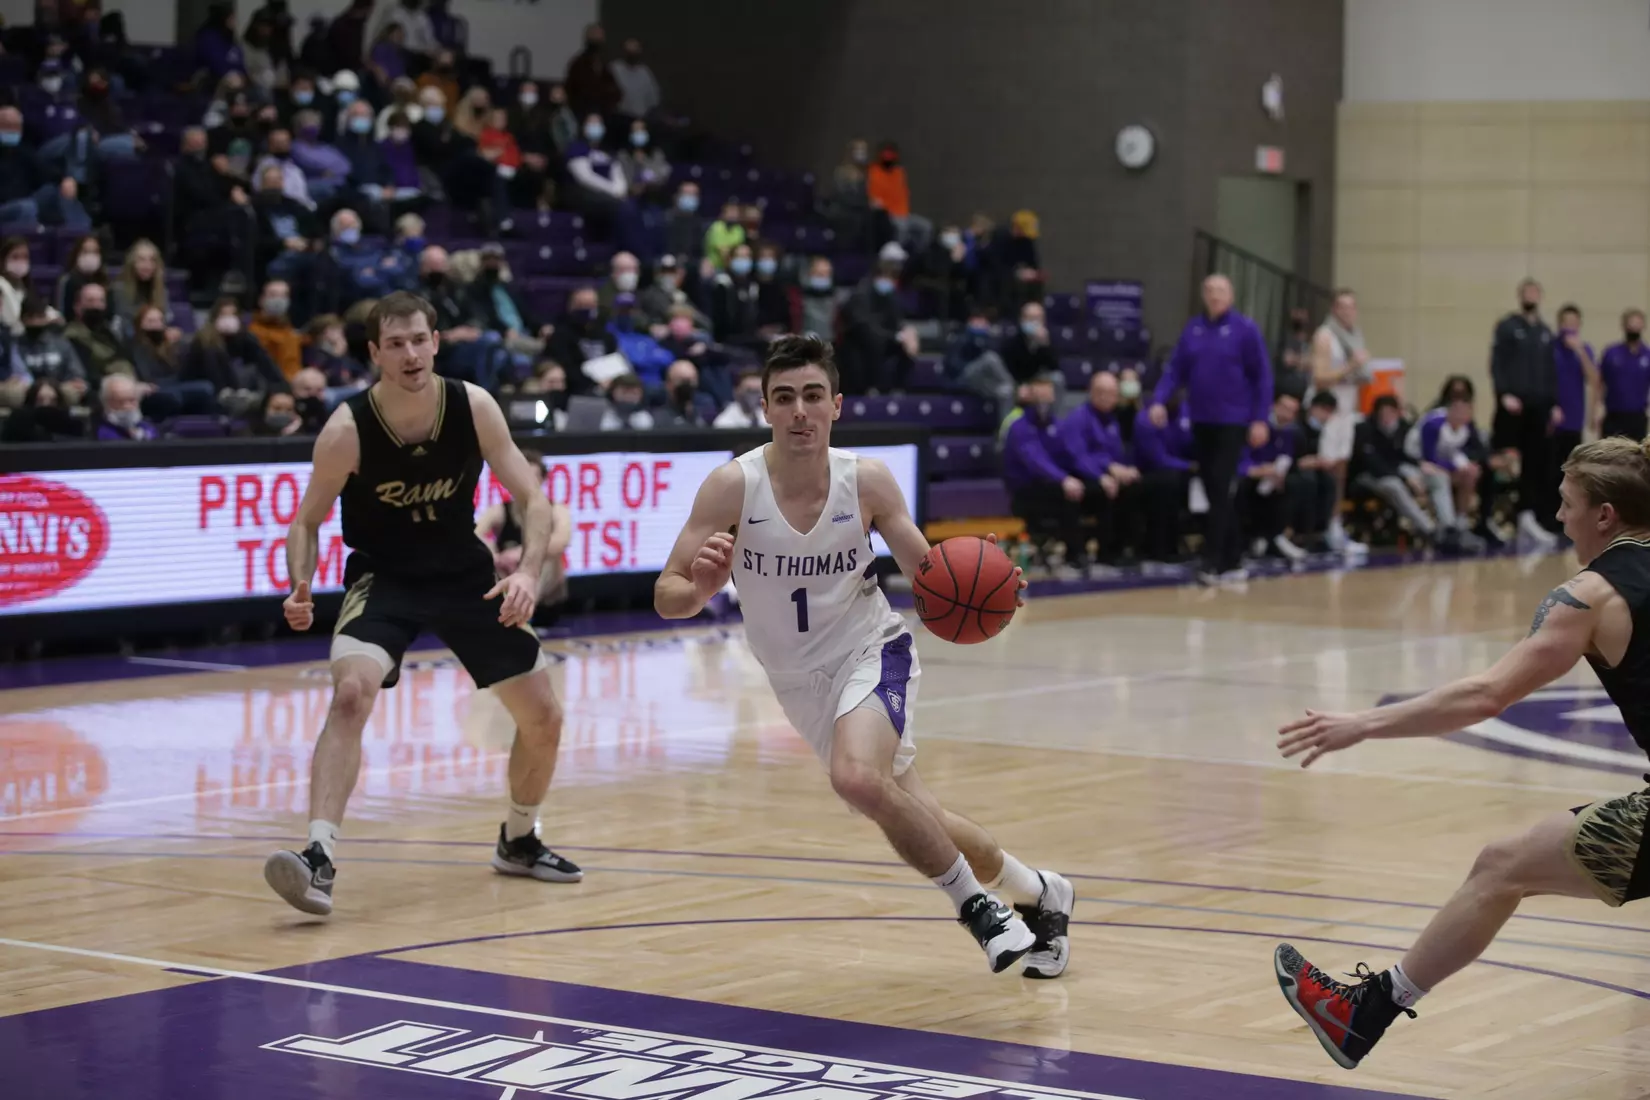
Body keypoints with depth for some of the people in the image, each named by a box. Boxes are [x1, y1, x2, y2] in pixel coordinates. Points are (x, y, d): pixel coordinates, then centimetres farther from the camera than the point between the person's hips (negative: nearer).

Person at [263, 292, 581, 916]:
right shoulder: (347, 430, -21)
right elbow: (308, 520, -9)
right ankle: (320, 860, -34)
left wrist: (529, 571, -28)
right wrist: (300, 587, -28)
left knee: (543, 718, 7)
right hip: (383, 577, -3)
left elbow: (532, 499, -11)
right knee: (351, 694, -31)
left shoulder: (473, 407, -16)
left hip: (466, 573, 3)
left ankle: (519, 842, 33)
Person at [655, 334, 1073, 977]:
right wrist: (701, 587, -39)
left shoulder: (867, 481, -14)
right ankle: (1035, 894, 35)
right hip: (800, 679, 3)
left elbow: (928, 573, -3)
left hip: (872, 652, -2)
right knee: (912, 821, 10)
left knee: (858, 779, -31)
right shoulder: (734, 486, -17)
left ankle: (976, 902, -10)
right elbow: (666, 599, -16)